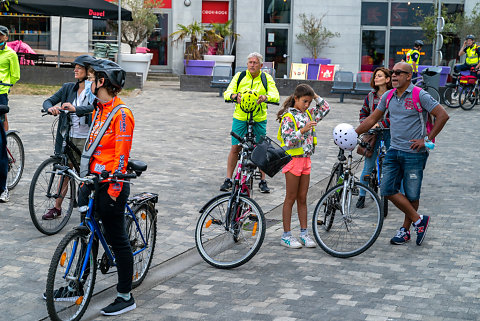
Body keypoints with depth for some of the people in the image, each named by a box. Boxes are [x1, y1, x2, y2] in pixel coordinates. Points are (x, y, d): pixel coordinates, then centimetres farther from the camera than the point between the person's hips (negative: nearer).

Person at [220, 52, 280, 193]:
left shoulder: (267, 79, 1)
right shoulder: (239, 76, 3)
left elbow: (275, 95, -11)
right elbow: (227, 93, -4)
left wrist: (265, 97, -33)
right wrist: (234, 96, -28)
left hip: (259, 119, 0)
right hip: (240, 117, 0)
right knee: (235, 148, -1)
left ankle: (263, 181, 13)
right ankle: (228, 179, 9)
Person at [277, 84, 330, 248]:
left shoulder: (308, 114, 8)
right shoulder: (288, 116, -12)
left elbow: (325, 108, 19)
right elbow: (287, 140, -20)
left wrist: (315, 96, 6)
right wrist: (303, 130, -31)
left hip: (306, 160, 7)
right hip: (293, 160, -6)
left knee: (302, 198, 10)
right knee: (291, 198, 0)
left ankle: (304, 233, 15)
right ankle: (286, 235, 8)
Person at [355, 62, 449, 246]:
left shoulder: (420, 96, -9)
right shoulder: (388, 96, 8)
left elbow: (443, 115, -10)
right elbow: (372, 119, 15)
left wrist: (427, 139, -11)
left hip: (414, 153, -6)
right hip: (394, 151, 6)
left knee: (411, 195, 2)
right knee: (387, 189, -2)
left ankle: (405, 230, 20)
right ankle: (418, 220, 11)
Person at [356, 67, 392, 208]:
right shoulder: (371, 96, 8)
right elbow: (363, 114, 16)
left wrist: (379, 124, -15)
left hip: (390, 133, -3)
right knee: (368, 167, 3)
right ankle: (362, 195, 15)